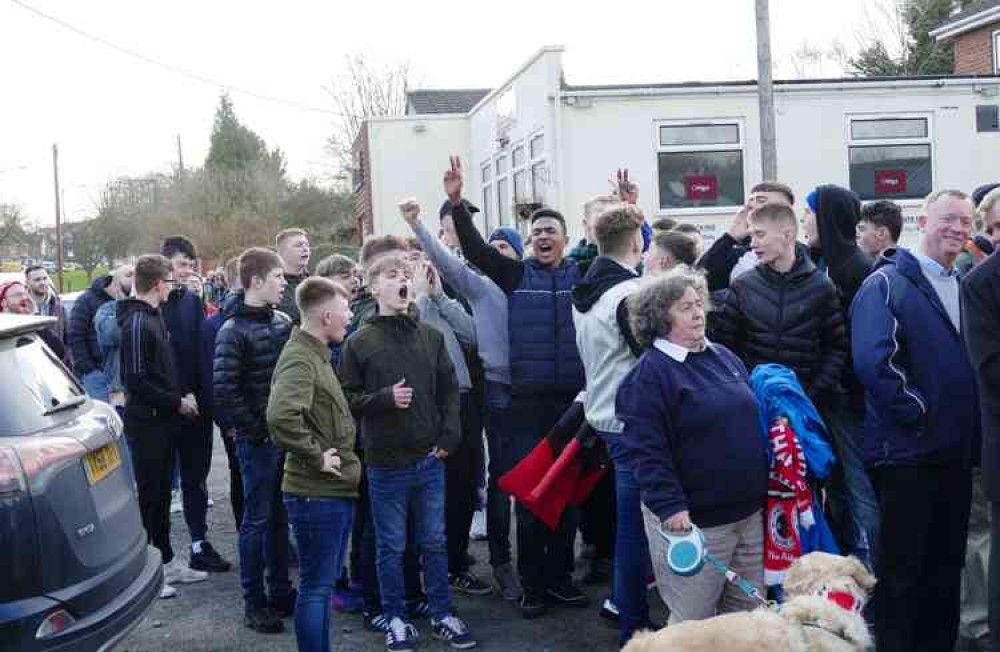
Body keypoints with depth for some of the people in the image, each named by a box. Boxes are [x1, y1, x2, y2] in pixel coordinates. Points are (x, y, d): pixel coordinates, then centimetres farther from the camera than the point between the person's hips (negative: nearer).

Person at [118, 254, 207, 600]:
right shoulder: (137, 323, -17)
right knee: (148, 494, -2)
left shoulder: (154, 317, 12)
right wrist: (177, 402, -15)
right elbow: (136, 381, -22)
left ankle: (166, 561, 25)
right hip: (146, 422, -9)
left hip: (164, 419, 9)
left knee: (161, 493, 15)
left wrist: (183, 395, 6)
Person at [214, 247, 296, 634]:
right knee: (257, 519, 2)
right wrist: (253, 429, -15)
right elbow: (223, 388, -18)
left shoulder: (283, 321, 8)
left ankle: (280, 591, 27)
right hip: (258, 439, -6)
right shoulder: (233, 331, -13)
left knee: (279, 515, 15)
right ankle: (254, 602, 13)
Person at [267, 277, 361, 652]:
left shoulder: (316, 354, 14)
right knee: (316, 586, 0)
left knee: (325, 582, 18)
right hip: (317, 493, -10)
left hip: (336, 490, 10)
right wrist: (315, 456, -24)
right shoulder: (299, 358, -18)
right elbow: (281, 416, -35)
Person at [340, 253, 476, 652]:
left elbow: (449, 390, 8)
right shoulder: (360, 342, -5)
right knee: (392, 546, 8)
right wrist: (384, 397, -19)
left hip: (430, 458, 3)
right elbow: (346, 398, -5)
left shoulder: (431, 336, 5)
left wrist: (449, 436, -2)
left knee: (434, 542, 13)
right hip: (386, 461, -3)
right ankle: (396, 619, 22)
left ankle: (442, 615, 25)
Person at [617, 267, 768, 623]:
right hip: (692, 520, -7)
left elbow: (754, 420, 20)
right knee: (694, 623, 4)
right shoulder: (649, 374, -12)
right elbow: (647, 451, -18)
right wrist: (670, 507, -24)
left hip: (749, 511, 7)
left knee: (748, 612, 16)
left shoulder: (724, 356, 11)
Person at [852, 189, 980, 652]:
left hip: (956, 451, 7)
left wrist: (970, 428, 5)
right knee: (901, 567, 3)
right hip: (906, 452, -7)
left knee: (947, 563, 16)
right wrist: (919, 414, -16)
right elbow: (872, 361, -21)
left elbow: (978, 362, 17)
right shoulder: (887, 284, -10)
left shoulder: (967, 287, 12)